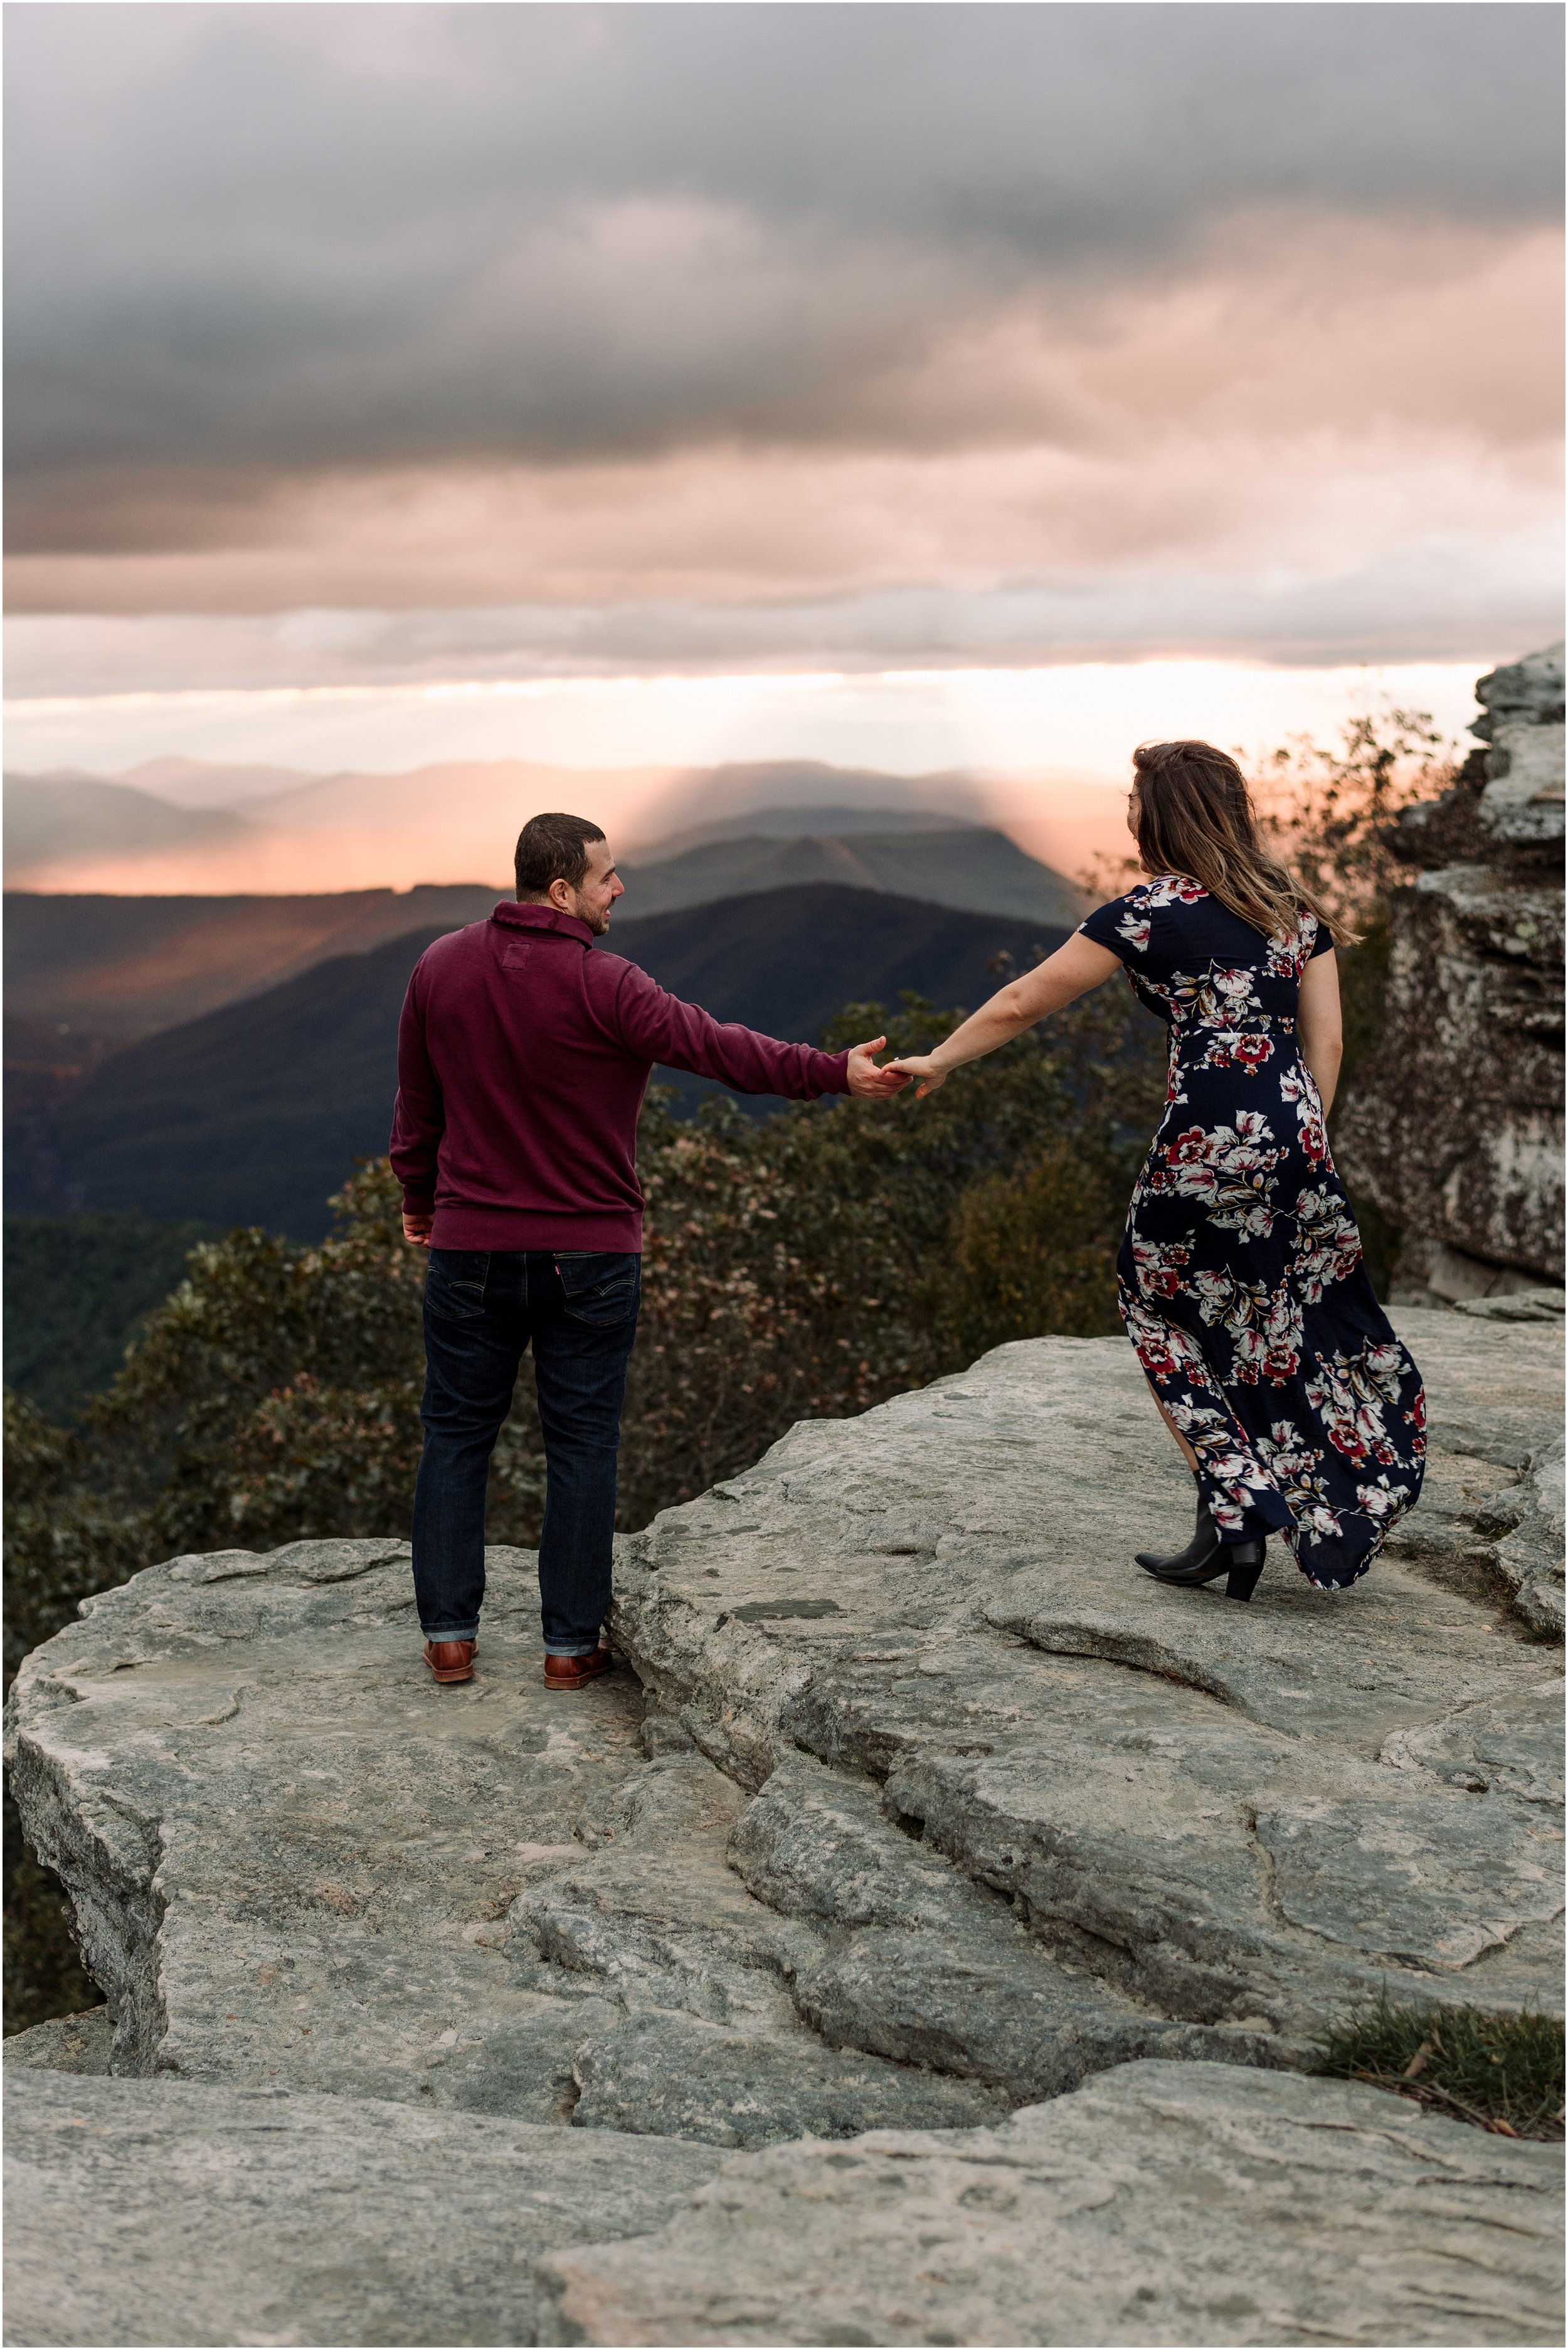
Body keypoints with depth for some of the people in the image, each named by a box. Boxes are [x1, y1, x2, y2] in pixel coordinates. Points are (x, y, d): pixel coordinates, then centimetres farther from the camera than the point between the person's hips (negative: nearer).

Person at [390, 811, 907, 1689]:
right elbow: (717, 1048, -18)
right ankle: (572, 1643, 12)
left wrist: (420, 1199, 24)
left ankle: (450, 1634, 14)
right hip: (591, 1255, -3)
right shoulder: (603, 987, -15)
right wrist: (836, 1072, -12)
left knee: (458, 1434, 13)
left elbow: (417, 1106, 10)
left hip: (471, 1247, 4)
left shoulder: (441, 967, 1)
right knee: (582, 1444, 7)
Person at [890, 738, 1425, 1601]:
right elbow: (1325, 1041, 10)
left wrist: (936, 1061, 14)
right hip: (1293, 1143, 6)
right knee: (1273, 1335, 16)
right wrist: (1299, 1143, 15)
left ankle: (1232, 1521, 6)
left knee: (1168, 1320, 11)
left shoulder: (1148, 911, -5)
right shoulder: (1292, 906, 12)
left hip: (1205, 1145, -6)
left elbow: (1022, 1002, 1)